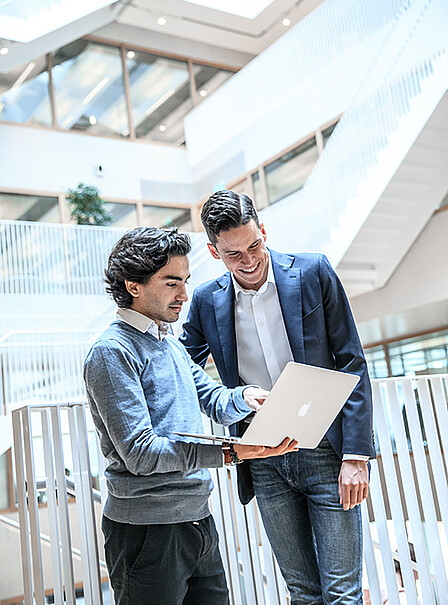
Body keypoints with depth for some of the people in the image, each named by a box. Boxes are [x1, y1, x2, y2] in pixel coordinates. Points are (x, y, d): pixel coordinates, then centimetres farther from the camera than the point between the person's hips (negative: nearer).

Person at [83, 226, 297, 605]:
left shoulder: (170, 344, 14)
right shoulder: (113, 352, -14)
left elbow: (214, 402, 16)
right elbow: (139, 453, -21)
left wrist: (245, 396, -7)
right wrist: (231, 453, -26)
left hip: (198, 519, 8)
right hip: (147, 531, -8)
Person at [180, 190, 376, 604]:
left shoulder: (313, 273, -6)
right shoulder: (207, 301, 1)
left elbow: (352, 364, -5)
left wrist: (356, 456, -11)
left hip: (326, 453, -2)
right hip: (265, 465, 3)